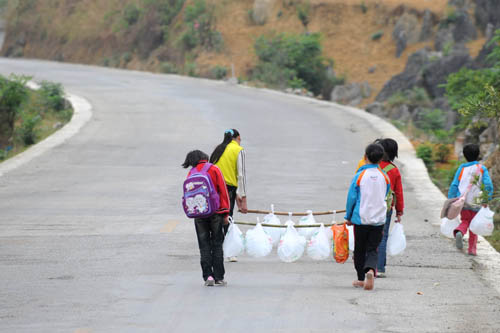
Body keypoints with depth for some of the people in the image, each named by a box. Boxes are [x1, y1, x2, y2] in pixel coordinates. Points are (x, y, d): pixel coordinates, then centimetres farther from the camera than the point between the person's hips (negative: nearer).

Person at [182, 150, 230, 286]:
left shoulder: (191, 174, 3)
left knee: (204, 246, 7)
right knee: (217, 245, 7)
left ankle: (208, 276, -1)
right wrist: (225, 213, -1)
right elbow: (223, 191, -4)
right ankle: (219, 277, 6)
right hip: (215, 213, -1)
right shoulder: (214, 169, -2)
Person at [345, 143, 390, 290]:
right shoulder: (385, 177, -1)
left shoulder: (360, 176, -10)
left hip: (361, 219, -2)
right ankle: (370, 270, -24)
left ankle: (361, 278, 21)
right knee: (372, 249, 4)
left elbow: (351, 198, -4)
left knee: (360, 250, 14)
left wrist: (348, 217, 8)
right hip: (379, 219, 2)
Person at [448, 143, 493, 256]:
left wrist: (451, 201, 3)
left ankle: (459, 232, -17)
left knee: (465, 221, 16)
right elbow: (488, 185, -11)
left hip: (462, 201, 1)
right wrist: (486, 200, -7)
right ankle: (472, 248, 13)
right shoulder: (482, 169, 1)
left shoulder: (462, 168, 4)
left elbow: (454, 185, 0)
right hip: (476, 202, -1)